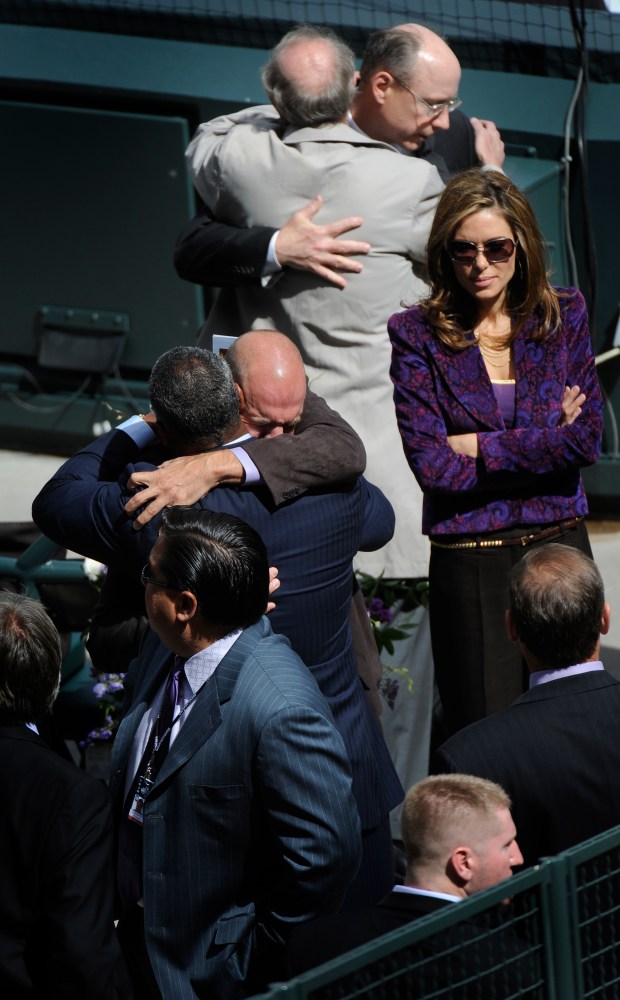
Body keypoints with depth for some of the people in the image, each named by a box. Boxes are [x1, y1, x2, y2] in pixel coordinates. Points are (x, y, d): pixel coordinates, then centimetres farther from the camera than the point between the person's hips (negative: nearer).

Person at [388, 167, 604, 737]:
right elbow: (430, 464, -11)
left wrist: (480, 447, -9)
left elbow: (589, 439, -4)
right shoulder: (418, 336, -2)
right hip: (468, 565, -2)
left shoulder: (564, 317, 5)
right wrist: (545, 444, -7)